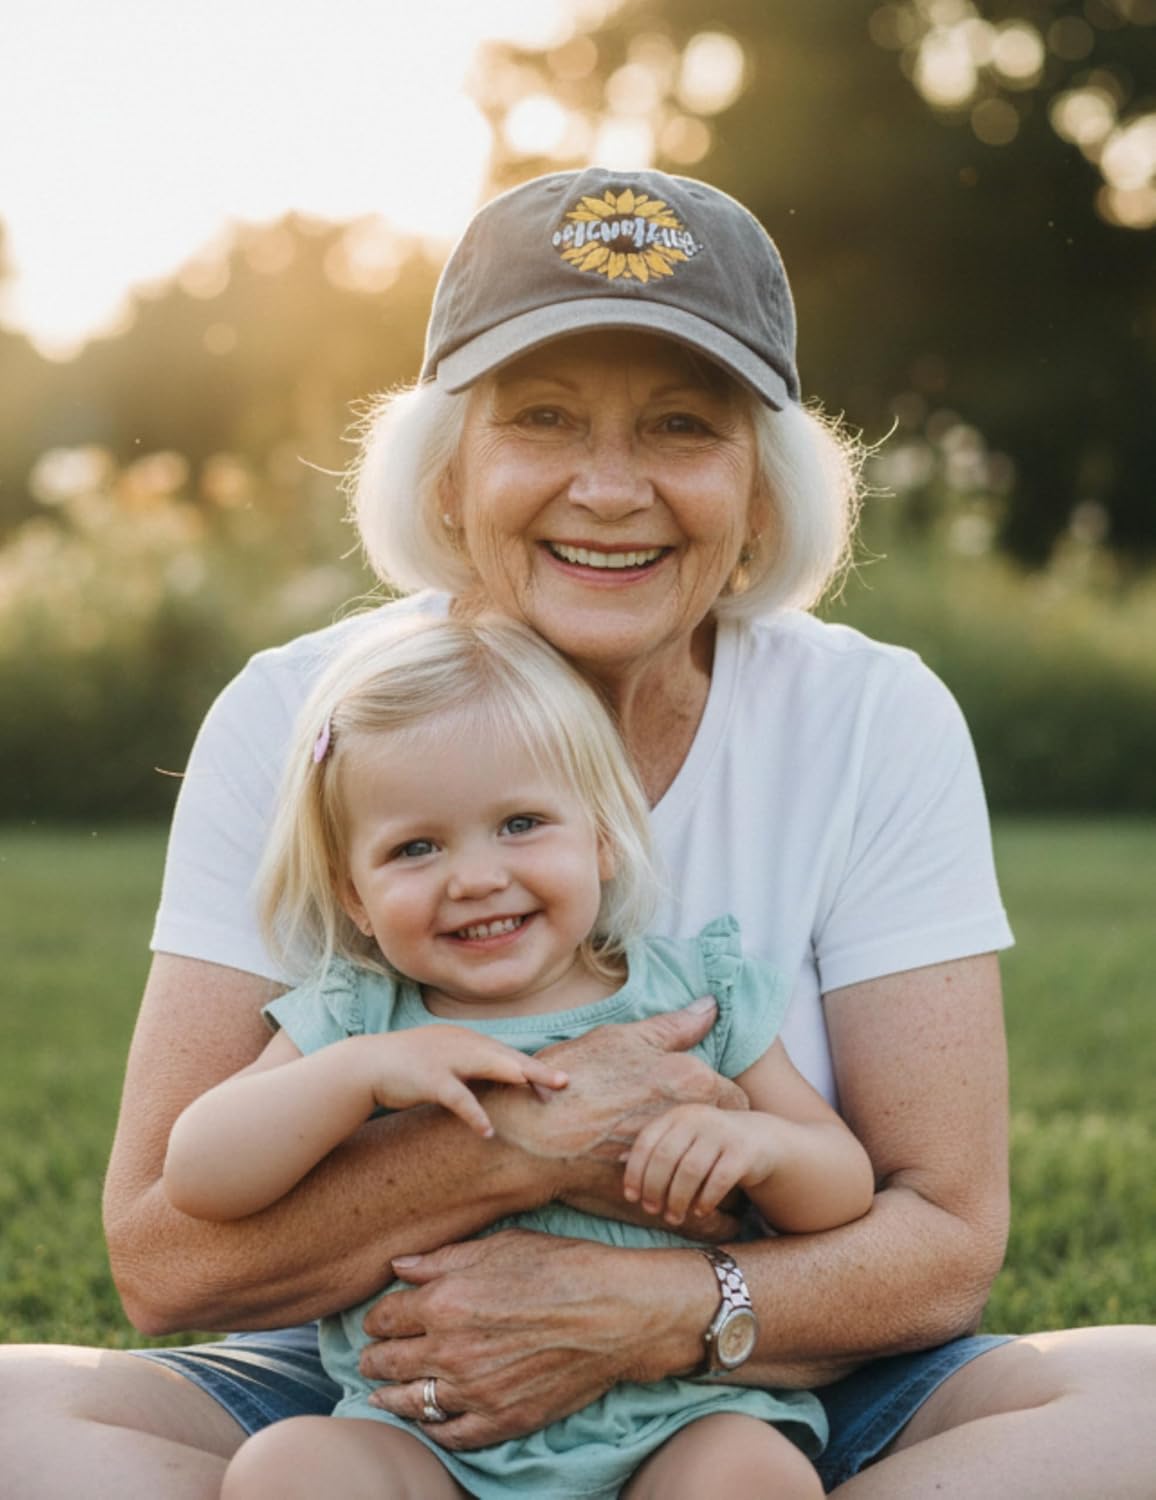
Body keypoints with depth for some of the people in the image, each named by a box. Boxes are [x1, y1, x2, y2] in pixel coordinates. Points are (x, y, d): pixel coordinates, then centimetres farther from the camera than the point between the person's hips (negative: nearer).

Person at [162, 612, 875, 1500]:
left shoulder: (697, 1000, 4)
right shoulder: (351, 1023, 5)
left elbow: (847, 1190, 7)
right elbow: (197, 1178, -5)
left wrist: (761, 1143, -16)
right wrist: (364, 1069, -17)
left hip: (678, 1419, -1)